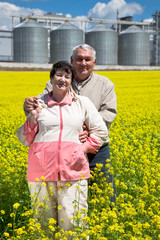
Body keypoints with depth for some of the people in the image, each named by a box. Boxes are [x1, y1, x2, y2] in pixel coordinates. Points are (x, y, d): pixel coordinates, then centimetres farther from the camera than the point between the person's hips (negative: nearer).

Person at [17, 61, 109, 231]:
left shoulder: (83, 103, 9)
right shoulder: (38, 103, 11)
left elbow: (101, 132, 12)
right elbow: (24, 140, 12)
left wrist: (84, 148, -2)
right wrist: (33, 117, -4)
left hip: (73, 171, -1)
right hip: (42, 171, 1)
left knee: (72, 223, -4)